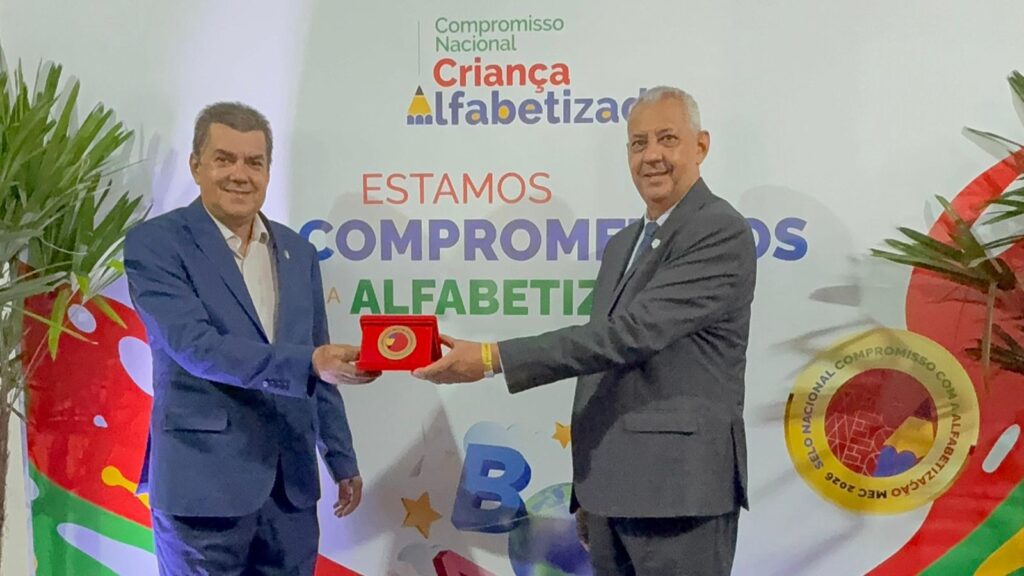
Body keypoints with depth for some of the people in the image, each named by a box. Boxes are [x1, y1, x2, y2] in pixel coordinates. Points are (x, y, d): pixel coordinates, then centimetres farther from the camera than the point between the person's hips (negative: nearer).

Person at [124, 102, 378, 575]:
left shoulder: (298, 252, 10)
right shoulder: (155, 243, -6)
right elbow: (196, 346, -19)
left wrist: (342, 460, 14)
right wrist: (308, 363, -29)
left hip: (291, 482, 5)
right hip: (203, 482, -5)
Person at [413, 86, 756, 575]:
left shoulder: (722, 232, -10)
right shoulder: (620, 246, 16)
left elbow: (630, 333, -21)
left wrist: (492, 358, -23)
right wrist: (585, 490, 17)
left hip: (679, 491, -7)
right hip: (610, 492, 7)